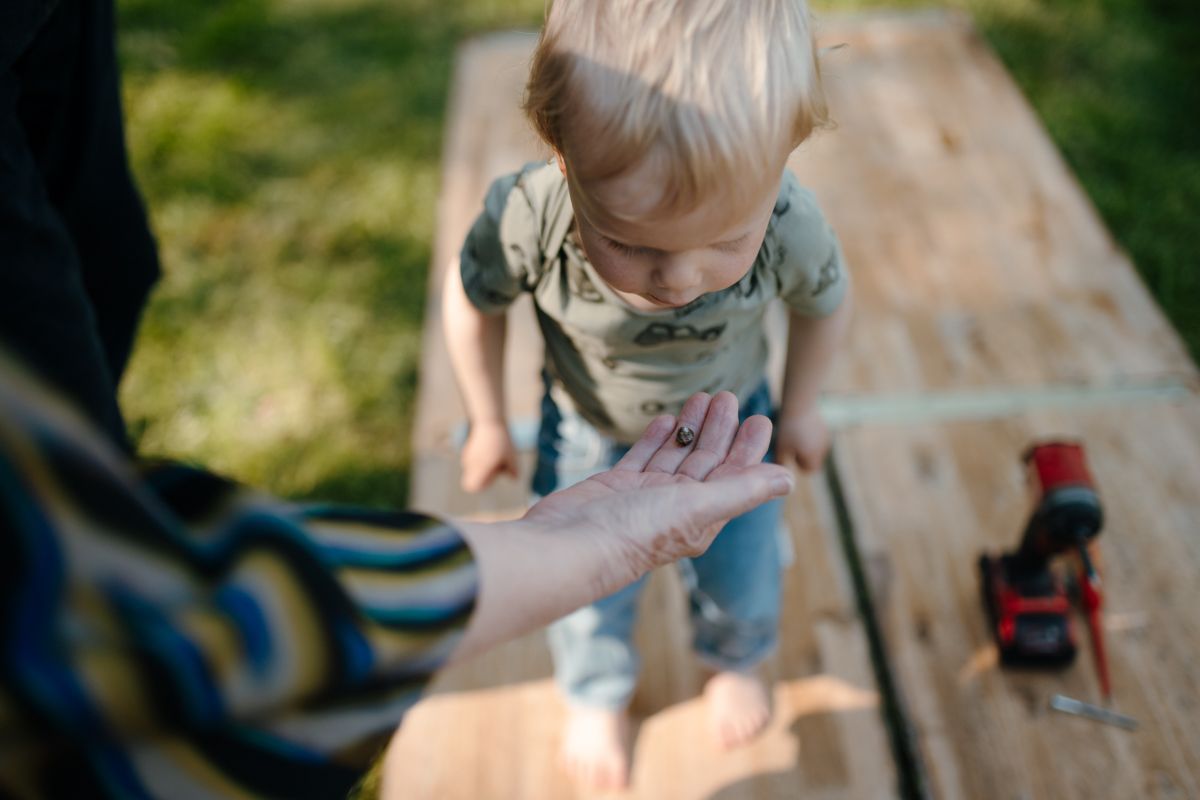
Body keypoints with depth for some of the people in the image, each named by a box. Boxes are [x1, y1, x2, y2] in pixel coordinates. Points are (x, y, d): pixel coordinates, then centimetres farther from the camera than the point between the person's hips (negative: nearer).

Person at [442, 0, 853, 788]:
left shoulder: (789, 224, -36)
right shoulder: (526, 219, -40)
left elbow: (825, 302, -11)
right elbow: (473, 301, -16)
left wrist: (798, 410, 3)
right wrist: (489, 423, -4)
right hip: (590, 439, 0)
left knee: (742, 583, 20)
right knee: (586, 592, 18)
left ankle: (734, 658, 59)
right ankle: (600, 694, 55)